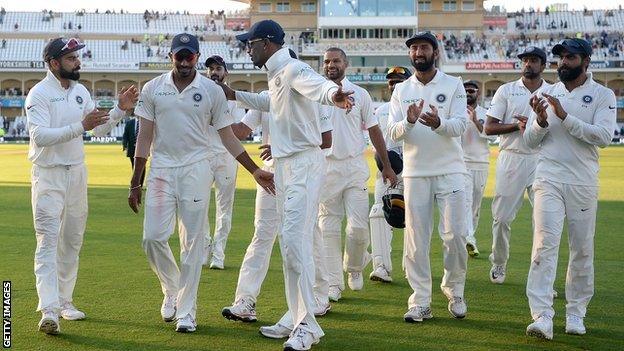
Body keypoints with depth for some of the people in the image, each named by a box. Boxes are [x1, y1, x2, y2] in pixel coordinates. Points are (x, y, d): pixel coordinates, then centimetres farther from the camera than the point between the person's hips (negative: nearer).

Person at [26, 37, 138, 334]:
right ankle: (49, 310, -20)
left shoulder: (80, 91, 9)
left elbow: (100, 129, 13)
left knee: (72, 240, 13)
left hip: (77, 172, 7)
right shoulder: (39, 94, -13)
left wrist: (121, 109, -3)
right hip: (48, 175, -7)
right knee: (48, 241, -13)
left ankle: (64, 300, 25)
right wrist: (80, 126, -31)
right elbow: (39, 135, -25)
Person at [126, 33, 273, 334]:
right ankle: (171, 289, 23)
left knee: (193, 242, -1)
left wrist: (254, 170, 0)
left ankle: (186, 312, 7)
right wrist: (135, 183, 3)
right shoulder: (153, 89, 4)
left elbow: (227, 135, 6)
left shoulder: (212, 91, 2)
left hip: (196, 169, -1)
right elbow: (145, 137, 5)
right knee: (153, 237, -5)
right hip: (161, 169, 1)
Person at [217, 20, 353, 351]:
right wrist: (235, 95, 37)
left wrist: (333, 95, -61)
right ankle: (297, 320, 21)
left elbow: (316, 84, -40)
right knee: (289, 241, 13)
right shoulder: (275, 75, 15)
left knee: (294, 239, -15)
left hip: (303, 163, -11)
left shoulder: (292, 69, -16)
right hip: (284, 165, 11)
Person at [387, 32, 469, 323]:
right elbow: (394, 133, 1)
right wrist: (409, 122, -21)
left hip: (449, 171, -2)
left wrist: (439, 122, -30)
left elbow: (460, 126, -9)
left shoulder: (454, 85, 2)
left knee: (455, 234, -6)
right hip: (415, 173, 2)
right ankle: (420, 302, 8)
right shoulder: (401, 90, 10)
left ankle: (454, 291, 17)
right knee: (415, 239, 1)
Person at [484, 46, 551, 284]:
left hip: (542, 160, 1)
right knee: (501, 217, 3)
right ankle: (498, 265, 20)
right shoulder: (506, 90, 6)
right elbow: (489, 127, 1)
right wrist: (517, 125, -13)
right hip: (511, 159, 0)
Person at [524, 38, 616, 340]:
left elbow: (603, 136, -12)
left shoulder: (603, 95, 3)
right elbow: (531, 141, 9)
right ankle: (542, 317, -16)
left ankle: (575, 313, 18)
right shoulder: (547, 94, 11)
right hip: (549, 181, 1)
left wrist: (564, 116, -17)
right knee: (545, 244, -11)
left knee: (582, 250, 5)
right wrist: (541, 121, -12)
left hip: (584, 184, -1)